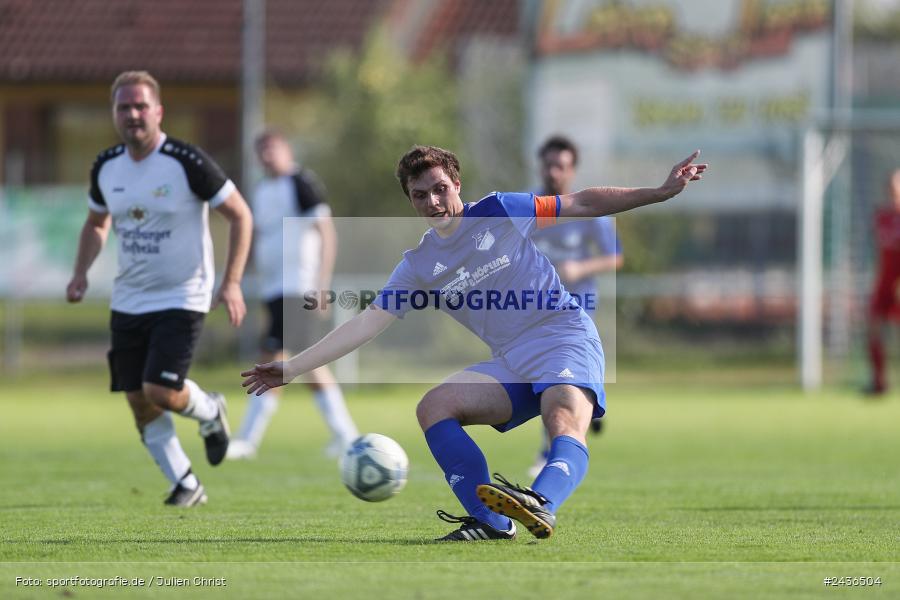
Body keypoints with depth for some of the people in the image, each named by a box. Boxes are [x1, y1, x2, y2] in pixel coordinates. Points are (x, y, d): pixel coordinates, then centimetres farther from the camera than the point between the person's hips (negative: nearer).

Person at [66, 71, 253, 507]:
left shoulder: (187, 163, -15)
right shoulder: (106, 167, 2)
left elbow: (240, 215, -8)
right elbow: (96, 224, 20)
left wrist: (232, 282, -15)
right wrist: (80, 274, 3)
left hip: (181, 298, -6)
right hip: (128, 302, 6)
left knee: (161, 391, -18)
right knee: (139, 402, 3)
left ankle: (211, 413, 16)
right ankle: (185, 485, 18)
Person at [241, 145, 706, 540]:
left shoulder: (500, 213, 1)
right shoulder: (418, 266, 9)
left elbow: (583, 204, 6)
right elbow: (365, 324, 7)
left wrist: (660, 192, -1)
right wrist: (291, 368, 0)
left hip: (566, 339, -5)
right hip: (511, 363, 5)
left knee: (566, 423, -33)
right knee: (433, 406, -16)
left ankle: (541, 504, -64)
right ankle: (492, 523, -23)